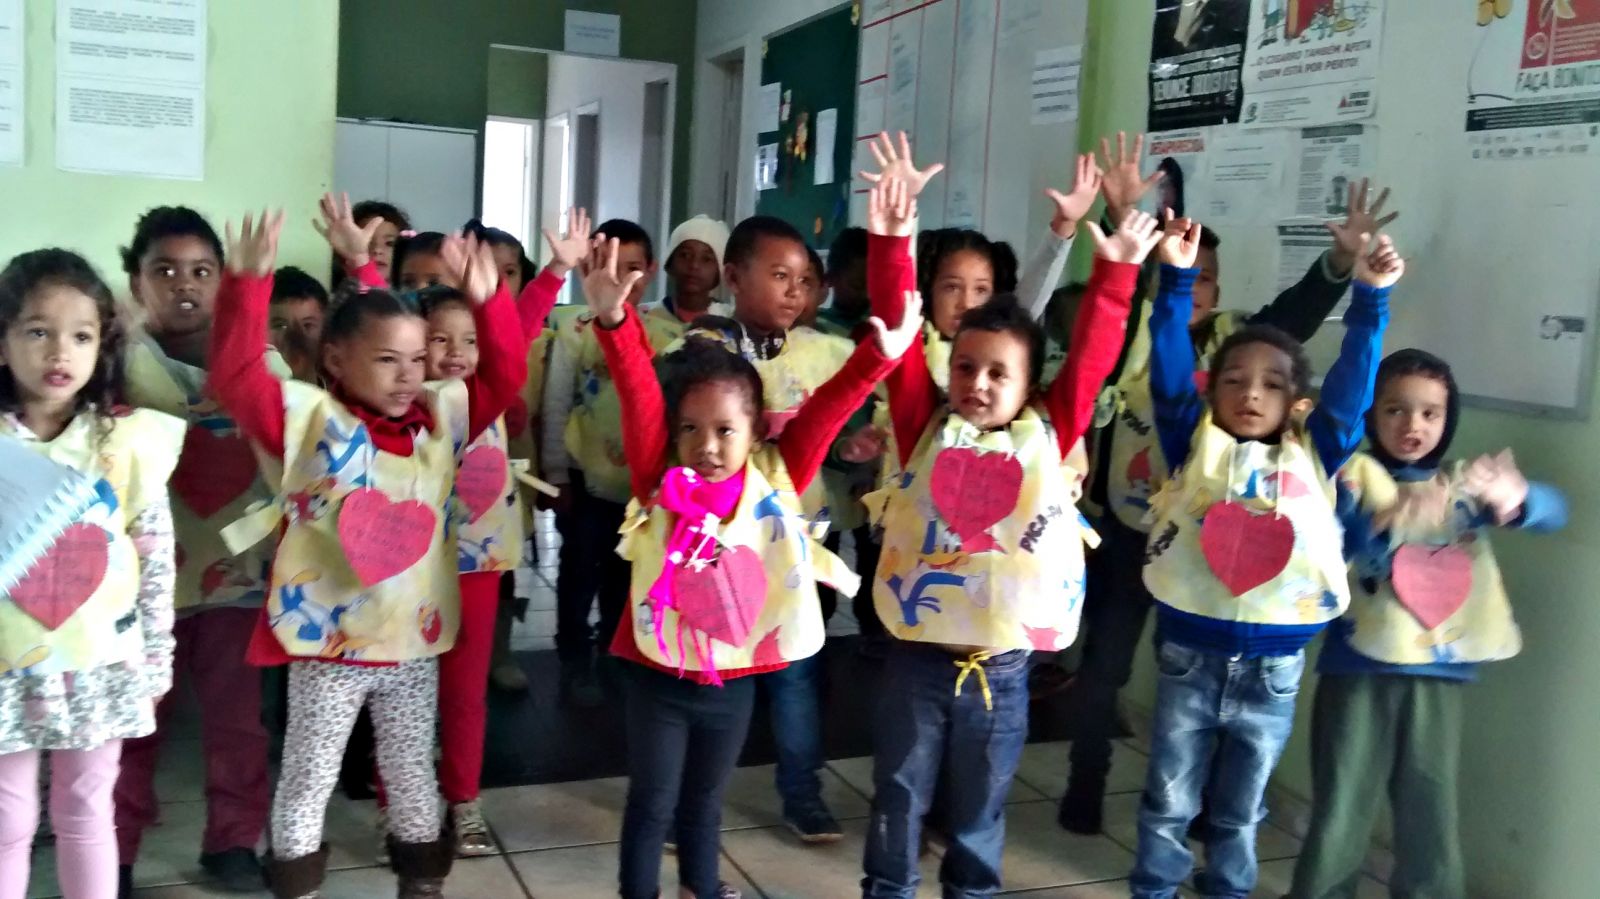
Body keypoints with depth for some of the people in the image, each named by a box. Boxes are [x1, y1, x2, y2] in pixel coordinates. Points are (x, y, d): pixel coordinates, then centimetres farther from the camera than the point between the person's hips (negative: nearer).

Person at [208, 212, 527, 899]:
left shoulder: (442, 418, 4)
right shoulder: (308, 417, -9)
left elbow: (503, 374, 3)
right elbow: (235, 374, -20)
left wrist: (487, 301, -12)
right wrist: (248, 283, -31)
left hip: (414, 640, 4)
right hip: (326, 643, -4)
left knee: (412, 770, 19)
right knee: (309, 777, 11)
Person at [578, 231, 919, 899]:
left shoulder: (775, 480, -7)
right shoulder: (660, 484, -12)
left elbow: (826, 410, -13)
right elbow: (639, 394, -24)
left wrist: (881, 354, -27)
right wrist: (613, 318, -37)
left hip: (735, 679, 3)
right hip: (659, 676, -2)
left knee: (705, 800, 23)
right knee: (652, 802, 11)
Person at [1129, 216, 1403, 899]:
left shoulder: (1312, 456, 2)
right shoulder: (1195, 445, -2)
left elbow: (1351, 384, -3)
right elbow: (1169, 369, -9)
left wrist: (1370, 299, -10)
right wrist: (1177, 279, -17)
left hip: (1273, 666, 1)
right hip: (1190, 656, -1)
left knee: (1239, 811, 18)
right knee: (1168, 803, 13)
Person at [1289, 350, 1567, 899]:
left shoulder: (1463, 483, 10)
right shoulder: (1356, 473, 2)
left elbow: (1553, 511, -4)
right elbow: (1338, 538, -15)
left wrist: (1514, 497, -27)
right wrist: (1404, 520, -33)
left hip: (1440, 674, 3)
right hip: (1360, 669, -2)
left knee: (1431, 815, 8)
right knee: (1341, 811, 3)